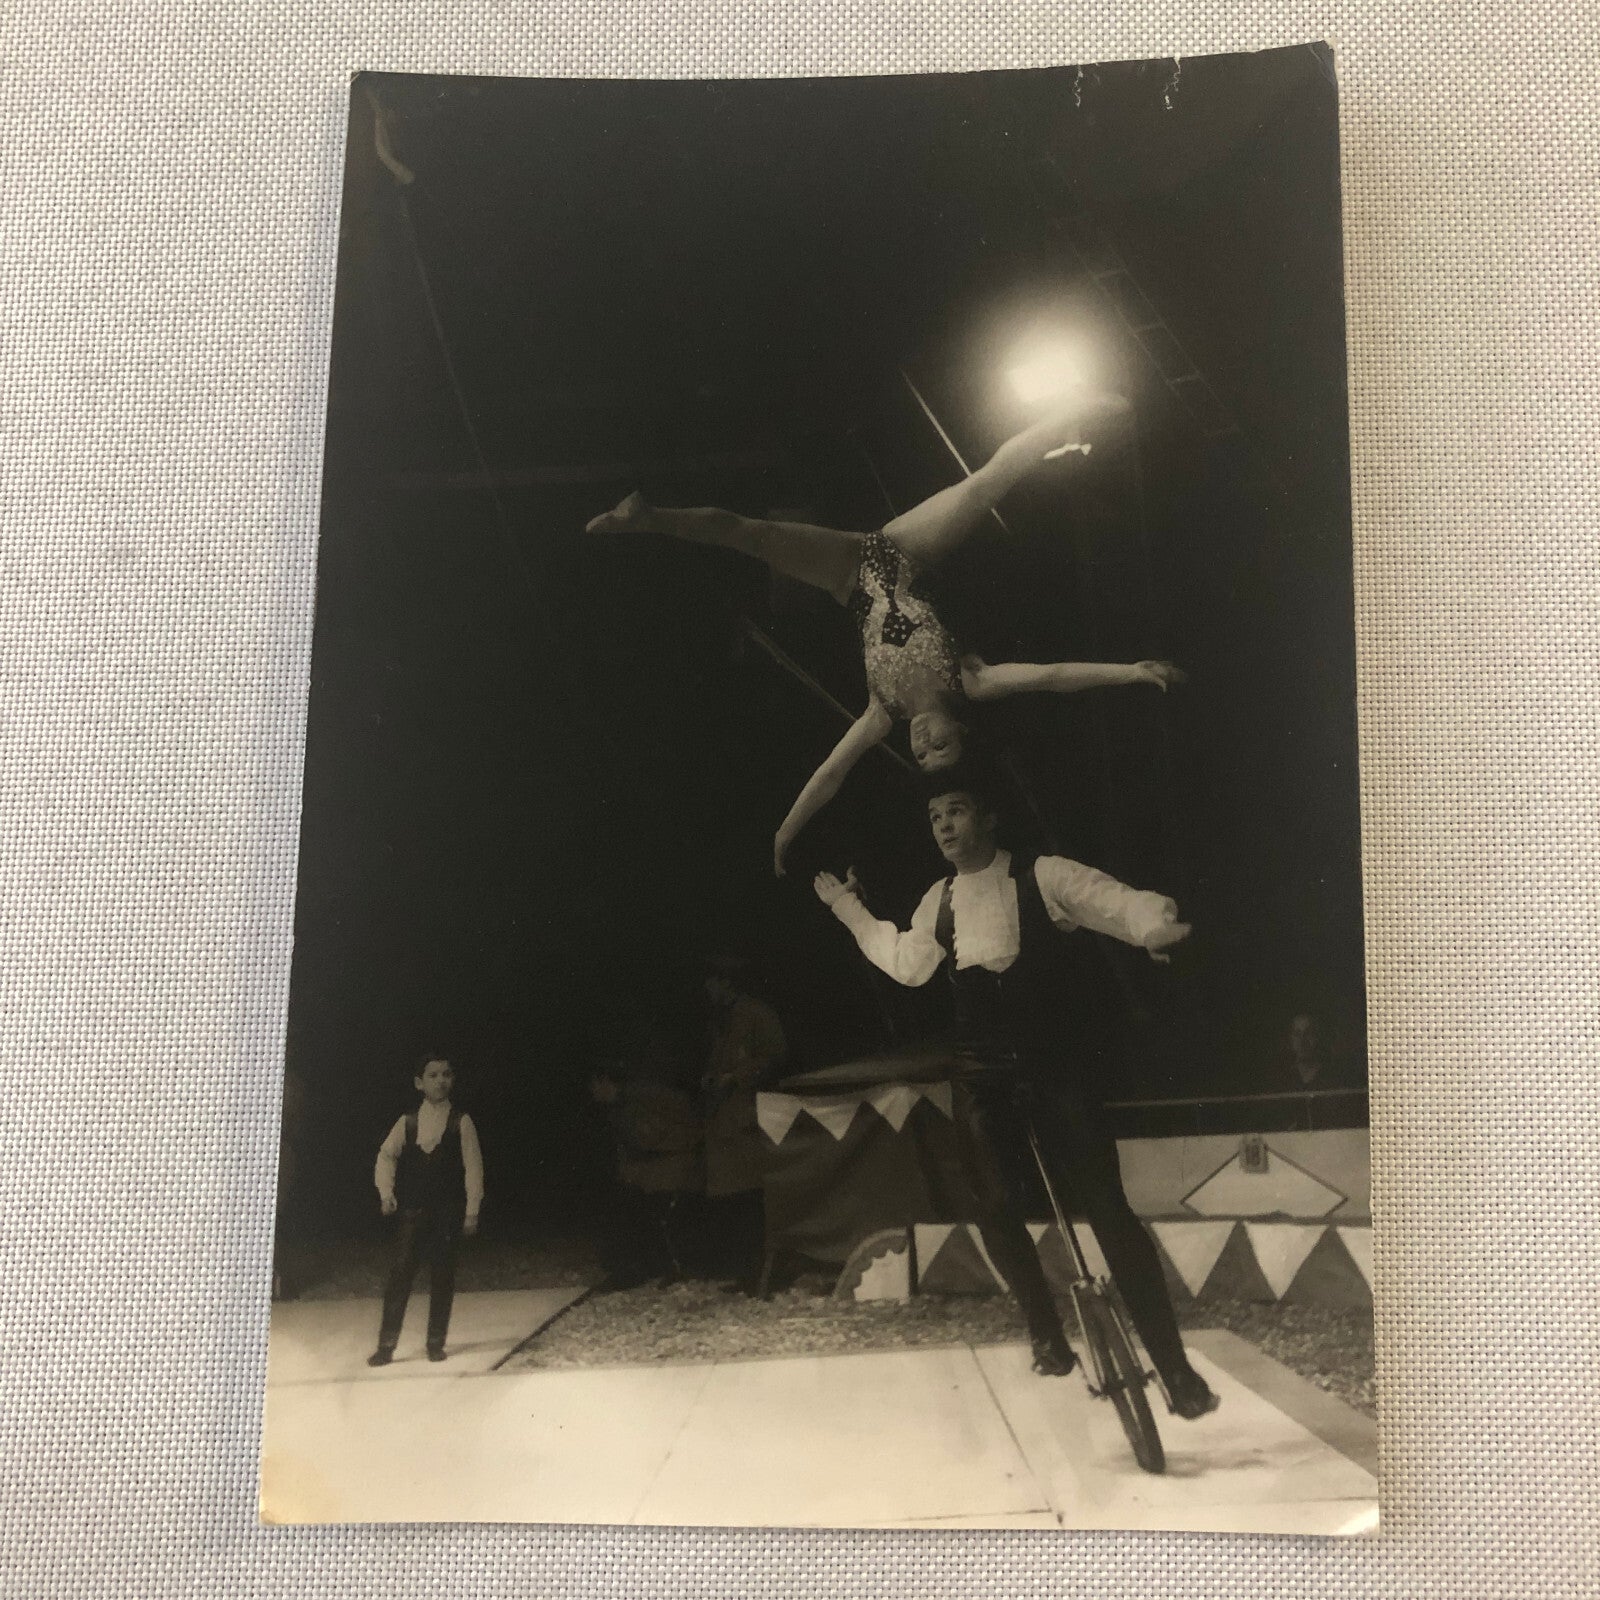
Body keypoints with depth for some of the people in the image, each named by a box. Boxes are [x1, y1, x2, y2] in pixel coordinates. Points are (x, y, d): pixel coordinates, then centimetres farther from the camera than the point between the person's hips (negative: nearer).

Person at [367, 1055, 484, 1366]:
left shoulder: (461, 1122, -3)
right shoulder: (407, 1122, 4)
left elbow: (473, 1167, -3)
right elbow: (387, 1156, 6)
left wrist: (471, 1211, -6)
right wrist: (386, 1193, -7)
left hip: (448, 1214, -1)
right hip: (412, 1212, 1)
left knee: (442, 1279, 5)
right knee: (399, 1277, -2)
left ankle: (435, 1344, 17)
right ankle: (386, 1346, 6)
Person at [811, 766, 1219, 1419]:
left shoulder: (1042, 877, -7)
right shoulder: (939, 901, 10)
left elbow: (1115, 900, -17)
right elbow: (906, 962, 24)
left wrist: (1155, 922, -41)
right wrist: (848, 907, 26)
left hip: (1052, 1066, -4)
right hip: (983, 1077, 5)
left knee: (1107, 1205, -7)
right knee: (997, 1209, 4)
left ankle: (1172, 1362, 4)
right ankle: (1047, 1330, 30)